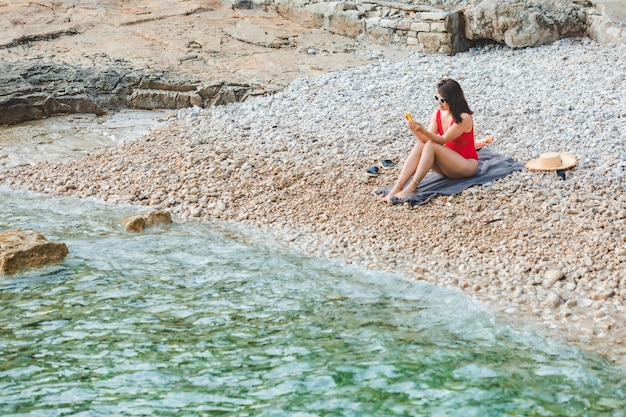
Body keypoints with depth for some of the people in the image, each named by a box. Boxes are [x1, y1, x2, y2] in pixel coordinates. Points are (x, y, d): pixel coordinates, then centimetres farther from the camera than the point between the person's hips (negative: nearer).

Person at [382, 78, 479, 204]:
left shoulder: (464, 118, -18)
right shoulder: (437, 115, 2)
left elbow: (443, 140, -21)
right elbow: (427, 139, -6)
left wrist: (422, 130, -34)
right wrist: (415, 131, -25)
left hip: (467, 165, -6)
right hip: (448, 164, 6)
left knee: (431, 146, -28)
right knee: (420, 146, -21)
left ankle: (411, 187, -32)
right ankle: (398, 187, -33)